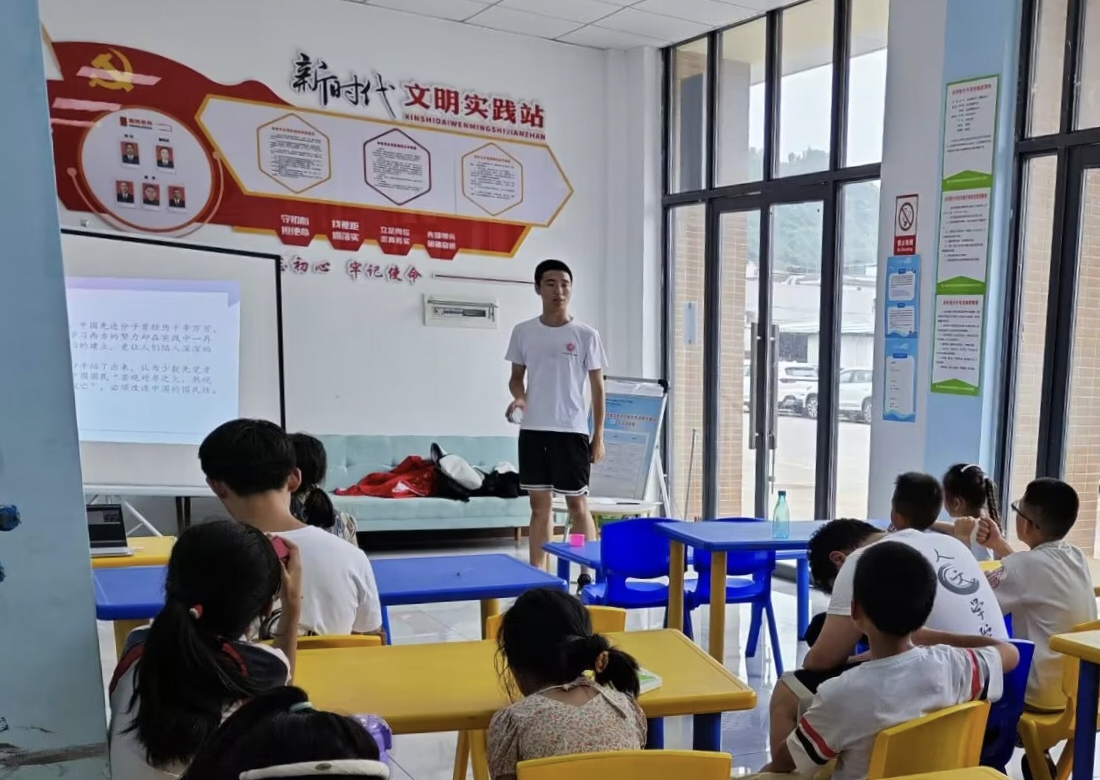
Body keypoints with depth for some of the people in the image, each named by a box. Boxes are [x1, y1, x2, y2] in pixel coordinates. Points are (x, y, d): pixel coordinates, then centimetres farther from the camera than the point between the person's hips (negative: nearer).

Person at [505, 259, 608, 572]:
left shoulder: (586, 335, -2)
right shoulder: (523, 332, 6)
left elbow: (597, 385, 1)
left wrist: (598, 435, -2)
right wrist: (518, 397, -10)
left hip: (572, 430, -3)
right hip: (533, 429, 3)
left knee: (577, 503, 2)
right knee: (539, 502, 9)